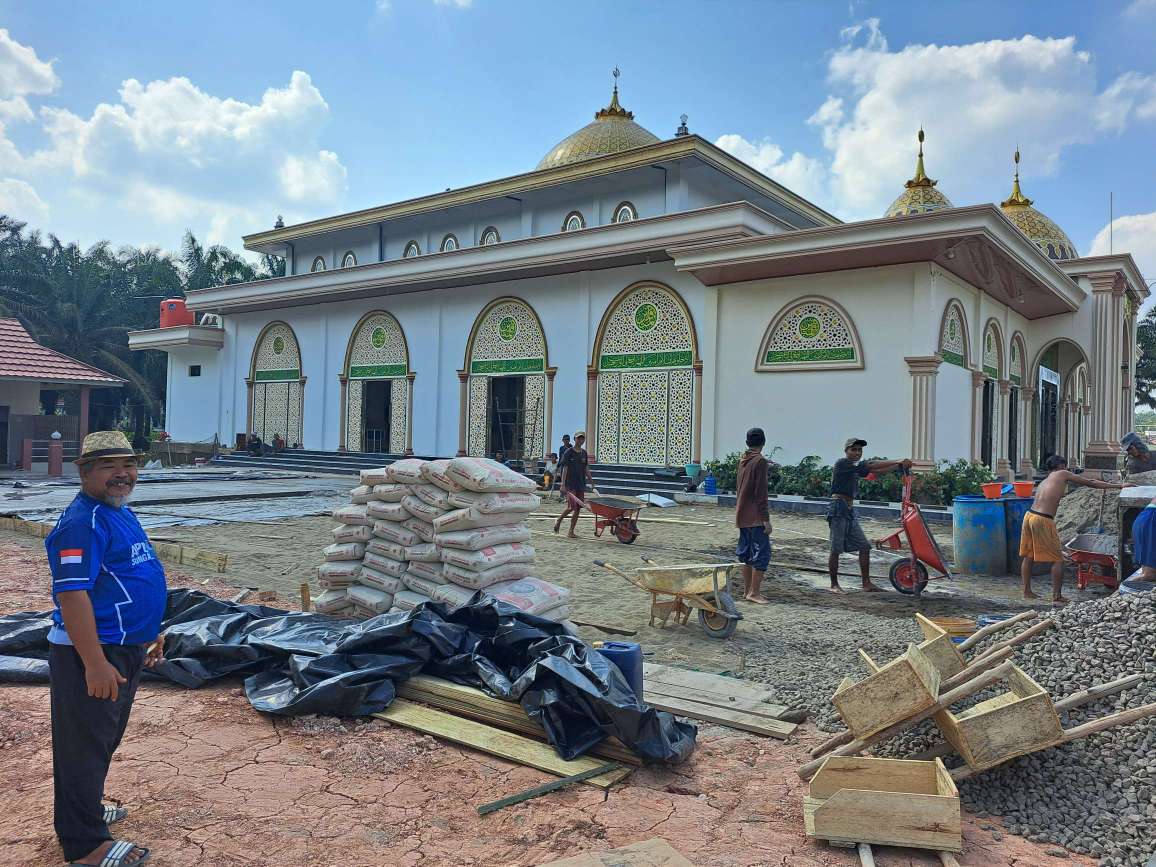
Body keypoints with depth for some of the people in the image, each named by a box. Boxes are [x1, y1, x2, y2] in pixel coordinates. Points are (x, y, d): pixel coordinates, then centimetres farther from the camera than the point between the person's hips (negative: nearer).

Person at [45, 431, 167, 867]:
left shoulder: (121, 513, 11)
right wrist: (95, 663, -29)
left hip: (124, 649, 10)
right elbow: (72, 595, -27)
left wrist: (150, 632, 23)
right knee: (85, 744, 2)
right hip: (92, 652, -10)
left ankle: (86, 809, 41)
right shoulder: (81, 522, -21)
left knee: (105, 738, 23)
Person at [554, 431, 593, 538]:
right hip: (570, 484, -6)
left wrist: (591, 481, 17)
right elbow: (564, 469, -9)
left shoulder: (584, 453, 11)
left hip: (581, 485, 6)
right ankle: (559, 520, 13)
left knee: (578, 508, 4)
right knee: (571, 507, -13)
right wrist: (563, 485, -14)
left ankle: (571, 531, 12)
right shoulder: (569, 452, -6)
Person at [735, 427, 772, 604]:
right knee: (762, 552, -4)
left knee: (746, 553, 12)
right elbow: (761, 492, -17)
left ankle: (748, 590, 18)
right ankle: (754, 592, -5)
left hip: (742, 516, 8)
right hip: (755, 516, -8)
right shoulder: (760, 461, -12)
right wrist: (766, 519, -15)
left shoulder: (742, 460, 12)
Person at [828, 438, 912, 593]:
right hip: (838, 508, -9)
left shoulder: (856, 468, 18)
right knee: (836, 548, -4)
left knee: (864, 546, 5)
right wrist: (898, 462, -11)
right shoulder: (842, 463, -9)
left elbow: (876, 470, 12)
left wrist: (900, 465, 3)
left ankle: (866, 584, 10)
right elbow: (870, 465, -13)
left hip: (850, 511, 9)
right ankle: (834, 585, 5)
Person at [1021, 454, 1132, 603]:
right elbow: (1090, 483, 10)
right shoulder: (1062, 474, 6)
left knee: (1028, 556, 16)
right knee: (1057, 559, 4)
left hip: (1029, 515, 7)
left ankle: (1027, 591, 23)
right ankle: (1057, 596, 6)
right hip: (1043, 520, -7)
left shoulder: (1043, 483, 24)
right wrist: (1118, 486, 17)